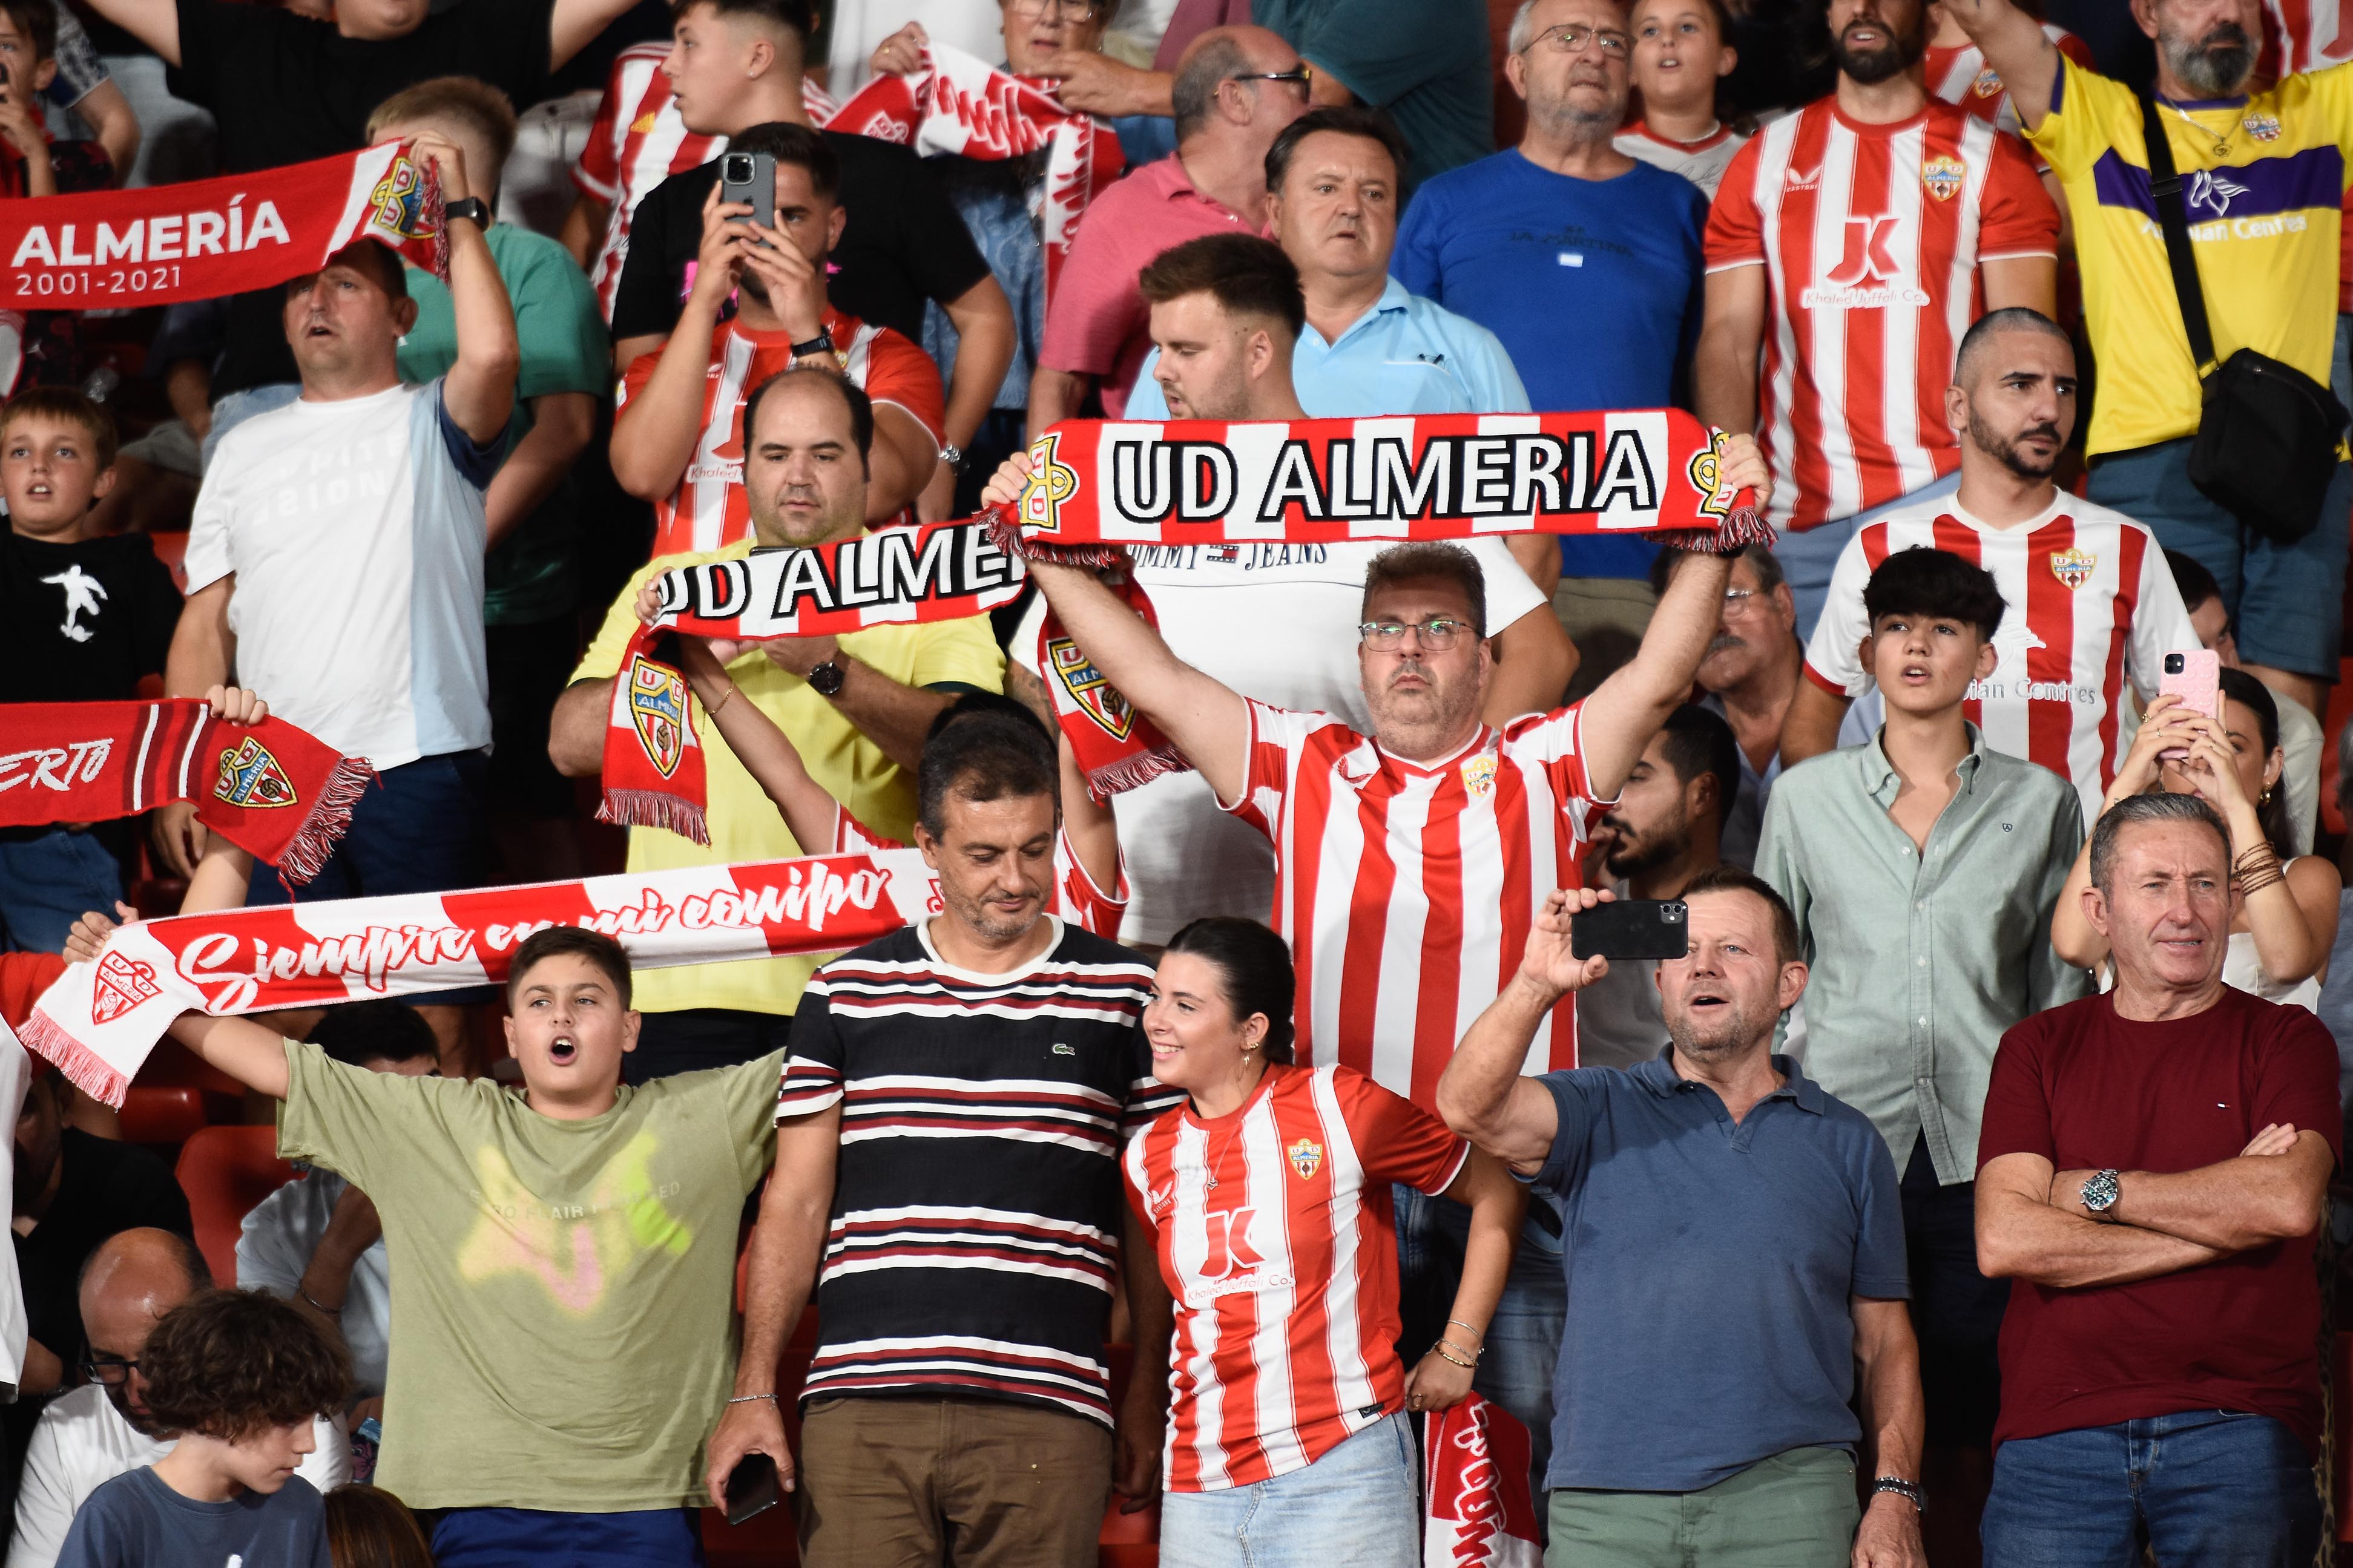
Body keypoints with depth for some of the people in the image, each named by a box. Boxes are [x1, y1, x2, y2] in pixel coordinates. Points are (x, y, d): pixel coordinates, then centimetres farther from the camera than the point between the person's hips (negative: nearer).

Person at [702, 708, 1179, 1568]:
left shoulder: (1122, 996, 9)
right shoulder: (846, 994, 11)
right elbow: (794, 1204, 12)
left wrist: (1147, 1397, 8)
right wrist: (753, 1392, 4)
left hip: (1047, 1411, -1)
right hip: (860, 1401, 1)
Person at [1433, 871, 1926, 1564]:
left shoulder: (1846, 1142, 15)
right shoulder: (1602, 1112, 12)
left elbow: (1884, 1339, 14)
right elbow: (1470, 1107, -7)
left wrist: (1894, 1495, 2)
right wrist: (1537, 985, -21)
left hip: (1786, 1499, 0)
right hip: (1604, 1503, 0)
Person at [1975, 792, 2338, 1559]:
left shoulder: (2284, 1038, 9)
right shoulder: (2039, 1048, 12)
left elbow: (2291, 1201, -10)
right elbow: (2003, 1240, -3)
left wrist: (2095, 1191, -3)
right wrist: (2221, 1215, -5)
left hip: (2238, 1429, -1)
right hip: (2058, 1429, 1)